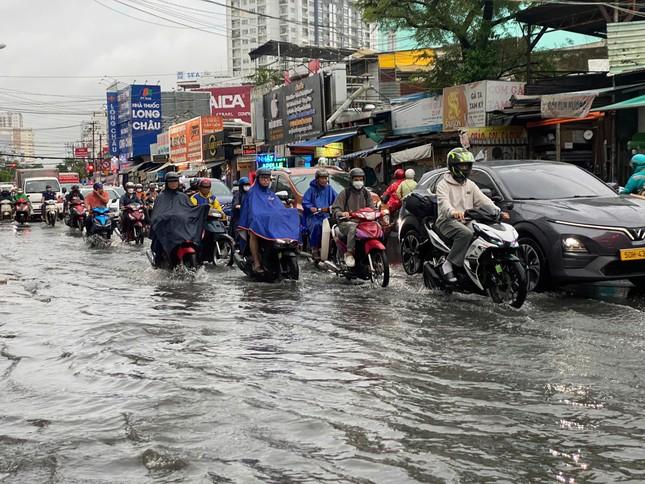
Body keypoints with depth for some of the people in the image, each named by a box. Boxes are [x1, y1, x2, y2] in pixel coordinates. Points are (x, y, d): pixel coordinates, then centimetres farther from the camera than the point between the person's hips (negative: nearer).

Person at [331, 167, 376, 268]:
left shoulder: (366, 193, 19)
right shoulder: (345, 193, 6)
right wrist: (341, 213, -23)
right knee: (353, 227, -40)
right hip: (346, 222, -4)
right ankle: (349, 253, -35)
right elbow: (335, 208, 0)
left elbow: (371, 207, 15)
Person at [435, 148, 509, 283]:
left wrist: (498, 211, -8)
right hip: (448, 221, -7)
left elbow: (483, 200, 10)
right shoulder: (443, 184, -3)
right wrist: (453, 212, -45)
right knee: (466, 233, -37)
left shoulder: (470, 185, 20)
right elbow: (443, 202, -22)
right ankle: (448, 265, -31)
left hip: (467, 221, 7)